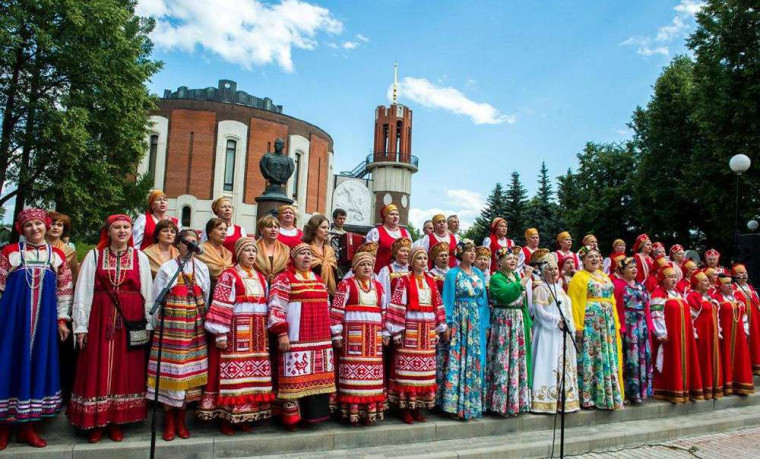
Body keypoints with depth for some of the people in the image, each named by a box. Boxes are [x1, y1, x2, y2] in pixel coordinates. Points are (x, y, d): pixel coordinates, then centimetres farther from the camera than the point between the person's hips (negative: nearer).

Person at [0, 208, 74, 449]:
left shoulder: (57, 255, 7)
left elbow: (64, 290, 10)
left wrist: (62, 320, 6)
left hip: (44, 319, 2)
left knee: (38, 365, 5)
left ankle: (28, 427, 18)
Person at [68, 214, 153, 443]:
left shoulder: (140, 257, 5)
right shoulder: (94, 255, 4)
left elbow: (148, 292, 5)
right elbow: (83, 291, 2)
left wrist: (148, 324, 1)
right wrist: (81, 325, -2)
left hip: (130, 320, 1)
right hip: (100, 319, 0)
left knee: (125, 371, 5)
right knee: (97, 370, 4)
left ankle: (117, 421, 17)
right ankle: (96, 422, 17)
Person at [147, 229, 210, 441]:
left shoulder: (202, 268, 9)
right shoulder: (166, 268, 1)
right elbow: (157, 300, 4)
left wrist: (204, 322, 9)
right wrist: (157, 325, 4)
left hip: (194, 327, 2)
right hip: (171, 325, -2)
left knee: (189, 370, 4)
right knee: (169, 369, -1)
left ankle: (181, 420, 18)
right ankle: (169, 421, 13)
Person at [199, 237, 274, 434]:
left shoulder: (261, 278, 15)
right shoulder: (229, 275, -3)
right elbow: (220, 306, -9)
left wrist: (267, 332, 14)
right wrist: (220, 334, -15)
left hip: (257, 335, 6)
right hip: (235, 333, -6)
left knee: (254, 373, 6)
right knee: (231, 372, -5)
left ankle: (245, 416, 17)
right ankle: (225, 418, 7)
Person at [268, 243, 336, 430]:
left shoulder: (319, 280, 19)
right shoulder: (284, 279, -2)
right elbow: (276, 307, -10)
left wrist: (332, 333, 19)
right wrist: (281, 333, -18)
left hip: (321, 339, 7)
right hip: (296, 339, -6)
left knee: (318, 377, 8)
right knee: (295, 376, -6)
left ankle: (314, 412, 18)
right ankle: (292, 416, 3)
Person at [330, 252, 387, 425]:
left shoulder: (378, 286, 15)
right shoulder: (346, 284, -1)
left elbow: (384, 312, 18)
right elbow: (336, 311, -6)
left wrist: (385, 333, 14)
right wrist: (337, 335, -10)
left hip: (374, 335, 5)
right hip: (352, 334, -5)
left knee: (372, 370, 4)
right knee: (353, 369, -6)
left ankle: (371, 409, 12)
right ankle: (352, 410, 1)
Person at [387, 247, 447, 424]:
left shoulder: (431, 281, 13)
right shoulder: (404, 281, -3)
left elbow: (438, 305, 15)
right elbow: (397, 306, -8)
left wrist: (439, 328, 11)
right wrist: (397, 331, -13)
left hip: (427, 328, 5)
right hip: (410, 327, -5)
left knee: (425, 369, 7)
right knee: (408, 366, -5)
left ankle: (417, 406, 17)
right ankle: (405, 408, 5)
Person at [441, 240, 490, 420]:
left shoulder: (479, 274, 13)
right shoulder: (453, 274, -2)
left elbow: (484, 299, 13)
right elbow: (448, 300, -6)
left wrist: (486, 324, 9)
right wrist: (448, 324, -13)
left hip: (477, 323, 5)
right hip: (459, 322, -5)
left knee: (476, 362, 7)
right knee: (458, 362, -5)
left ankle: (473, 404, 17)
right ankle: (456, 405, 3)